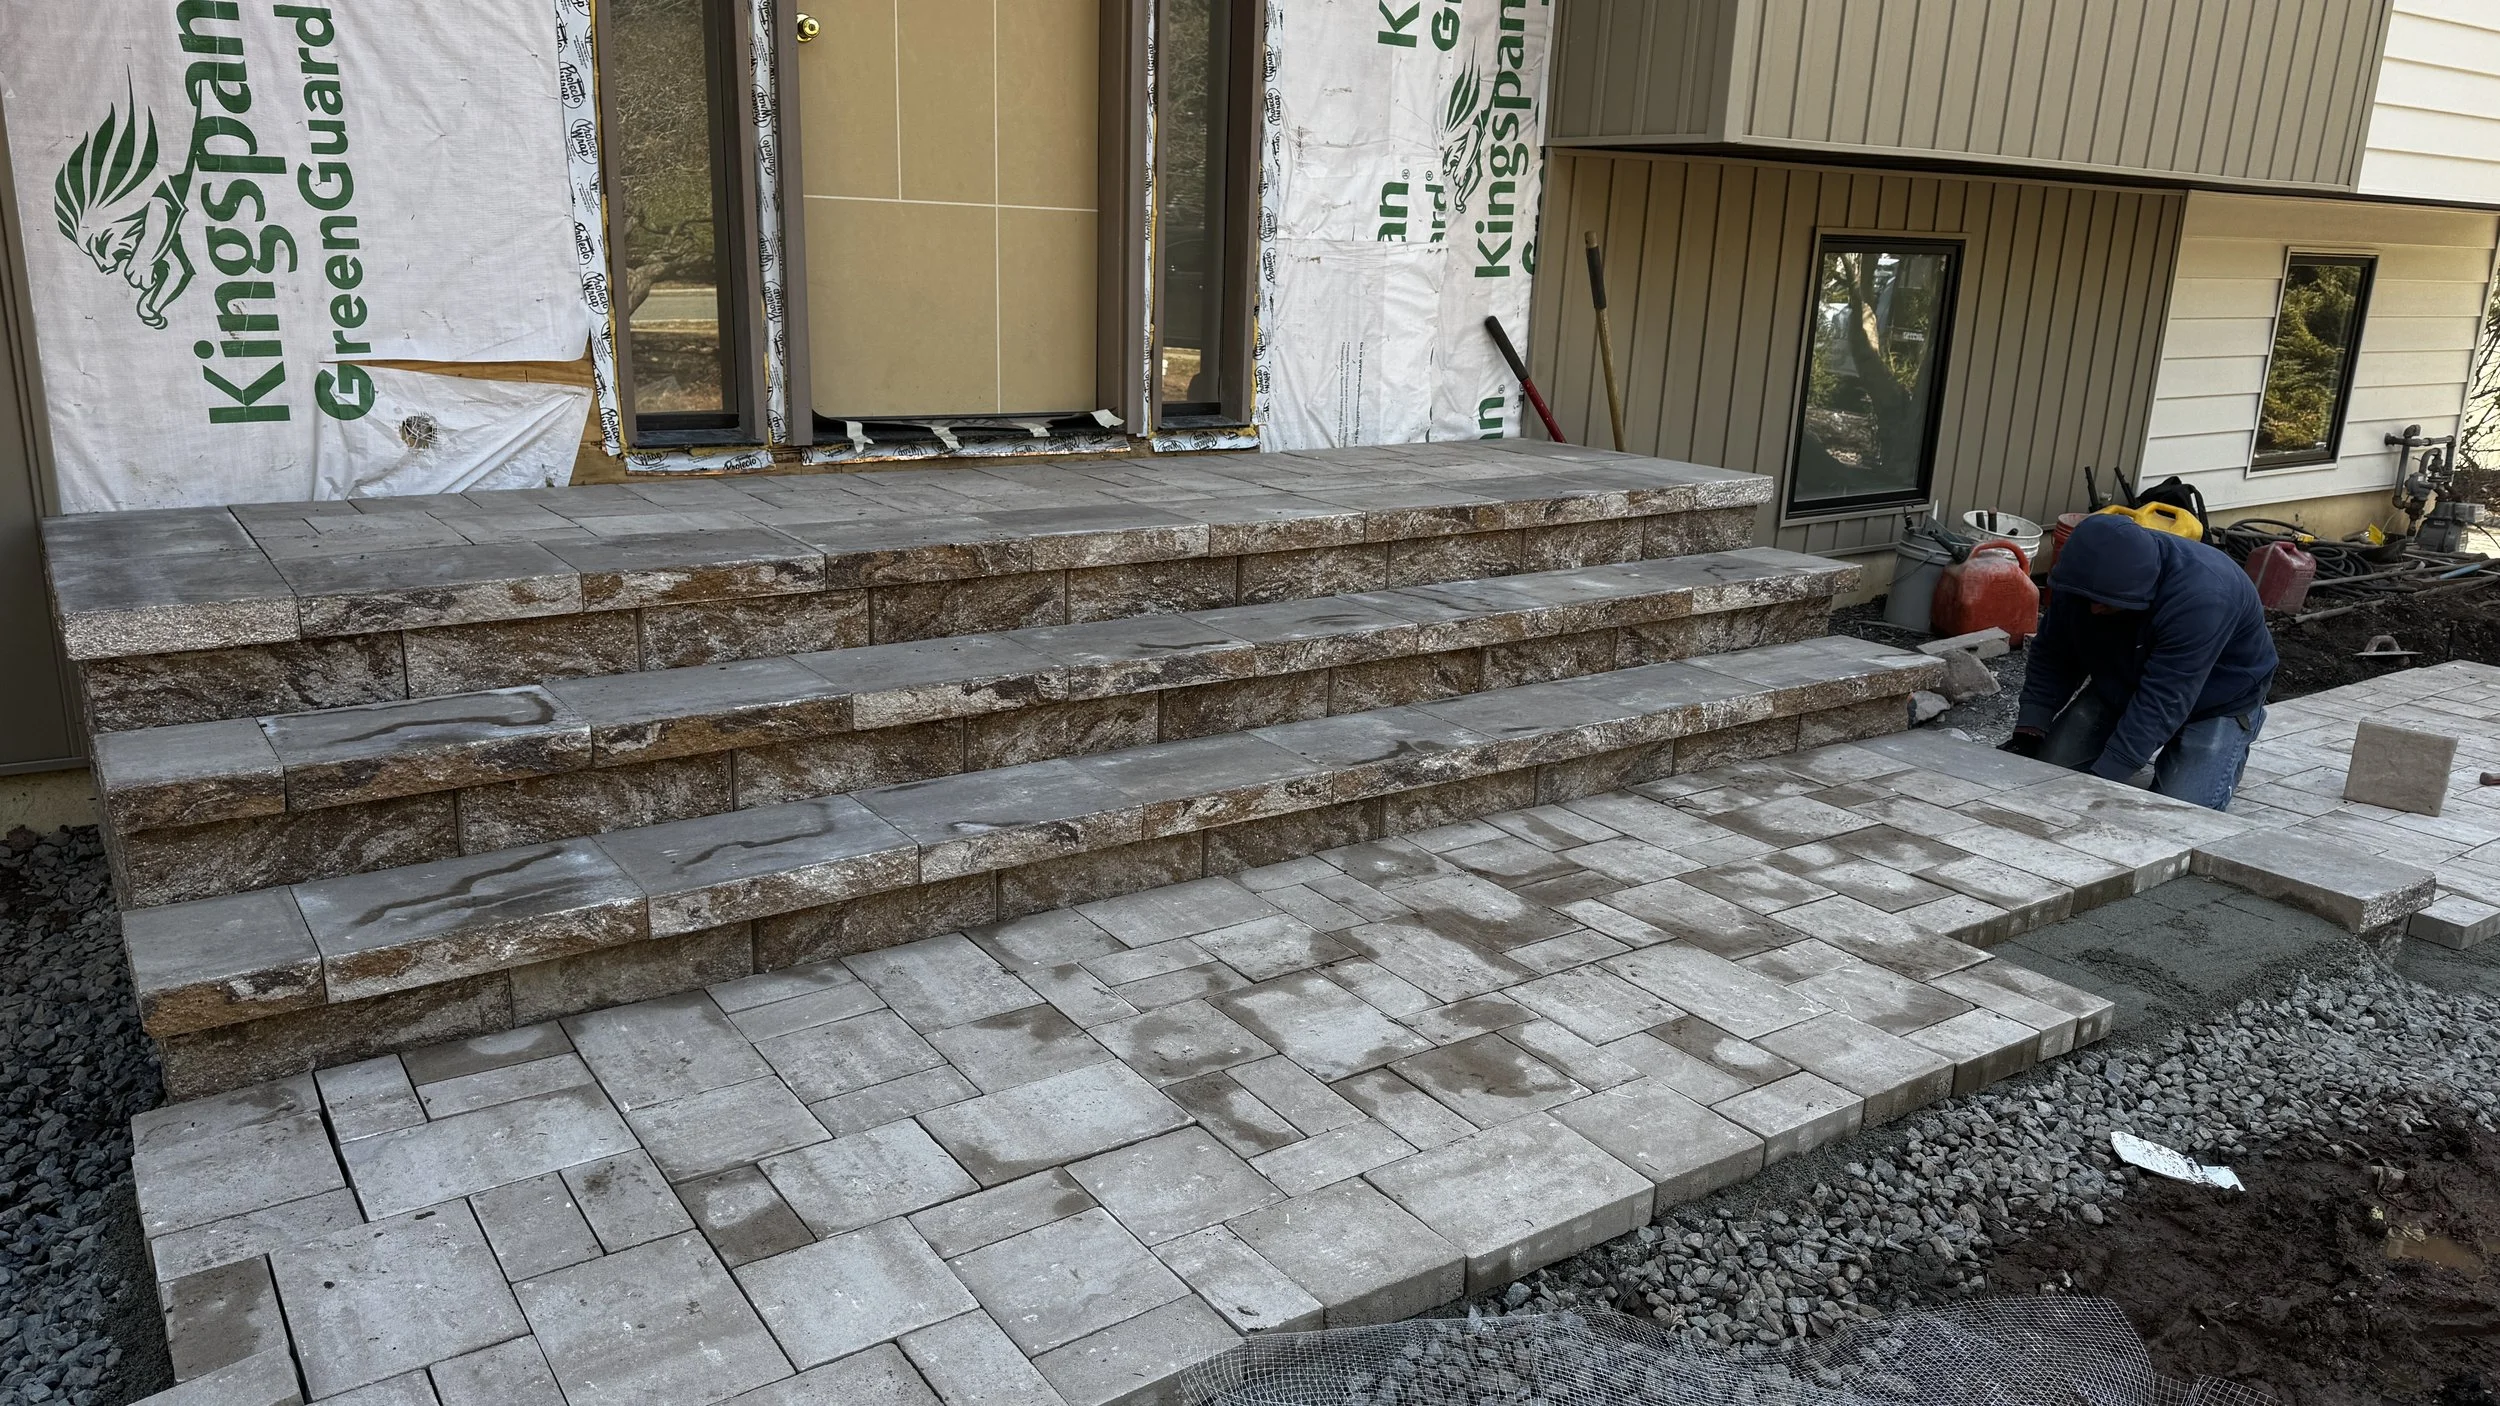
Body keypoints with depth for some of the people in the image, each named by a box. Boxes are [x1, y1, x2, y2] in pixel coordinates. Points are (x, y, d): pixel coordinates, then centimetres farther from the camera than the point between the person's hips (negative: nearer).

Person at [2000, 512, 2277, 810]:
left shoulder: (2201, 598, -40)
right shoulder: (2086, 578, -22)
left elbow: (2162, 704, -40)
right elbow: (2052, 655, -11)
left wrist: (2102, 780, -42)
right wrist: (2028, 733, -22)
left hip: (2215, 698, -5)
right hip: (2120, 685, 5)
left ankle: (2229, 751, 11)